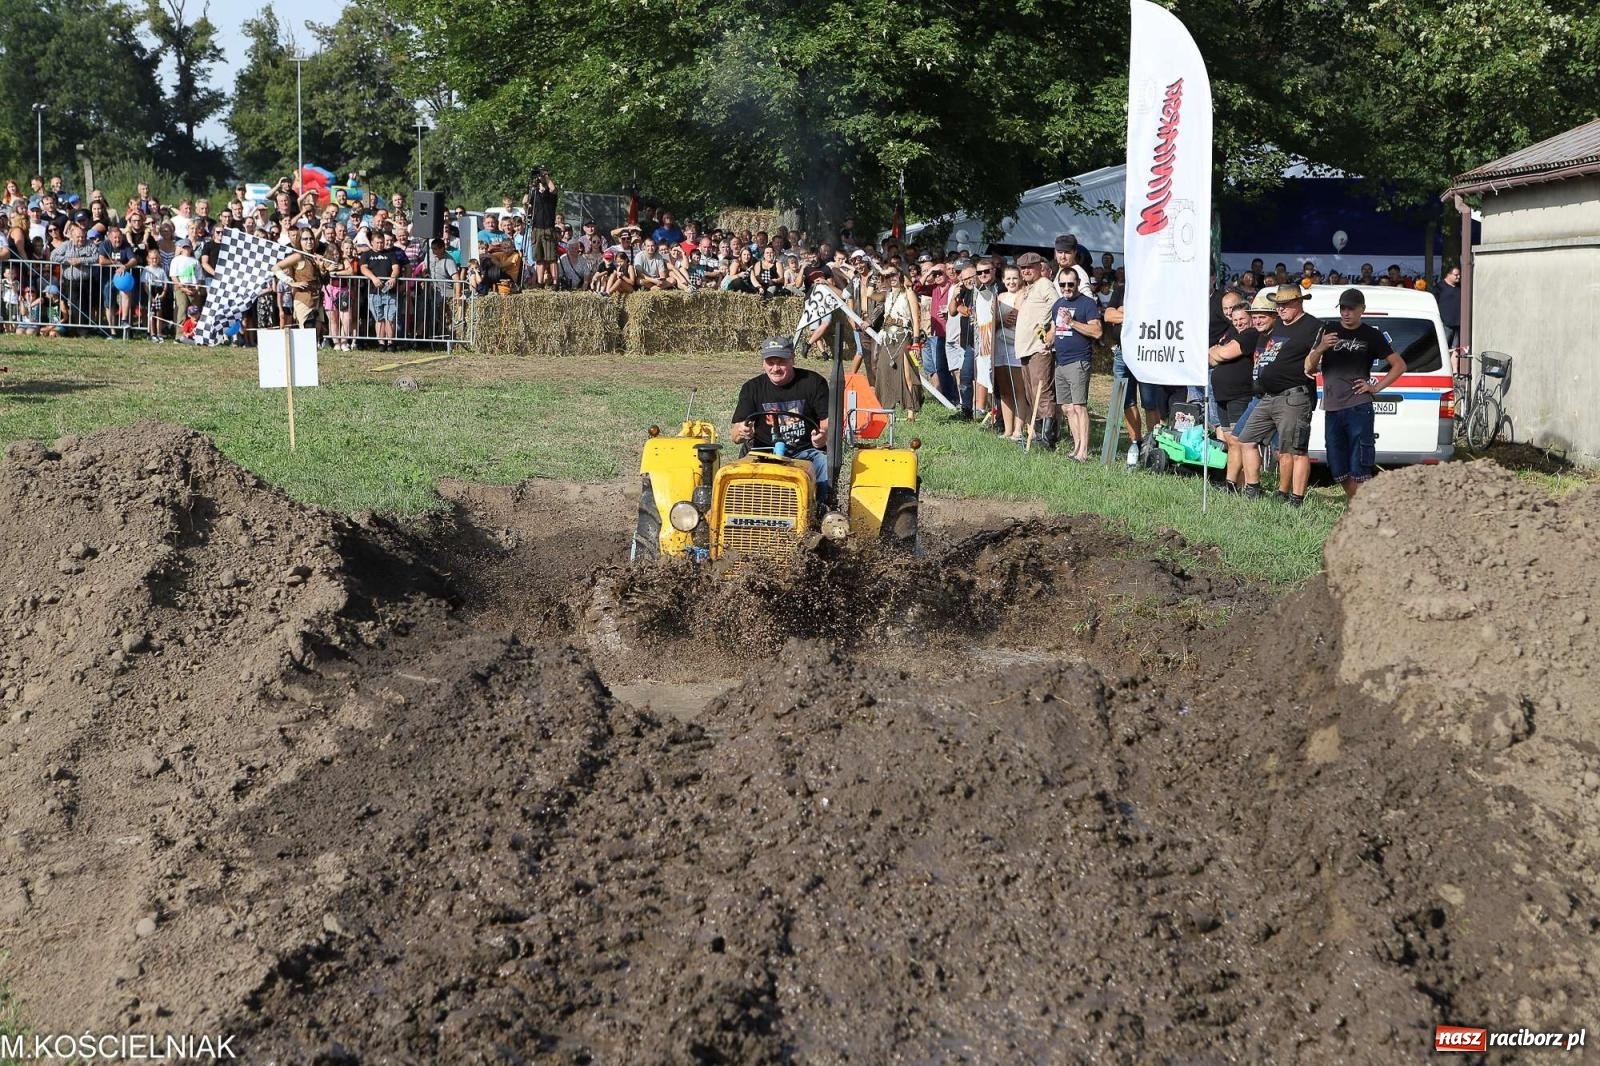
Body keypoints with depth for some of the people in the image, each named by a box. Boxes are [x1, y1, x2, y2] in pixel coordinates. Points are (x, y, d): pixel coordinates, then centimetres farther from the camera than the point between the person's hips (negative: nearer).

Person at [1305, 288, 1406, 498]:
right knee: (1339, 469, 8)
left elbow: (1399, 365, 9)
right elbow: (1309, 368, 8)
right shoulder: (1328, 333, 14)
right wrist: (1320, 349, -11)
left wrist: (1376, 387, -1)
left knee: (1360, 469, -10)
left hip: (1358, 408, -4)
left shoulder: (1370, 336, 5)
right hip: (1332, 409, 4)